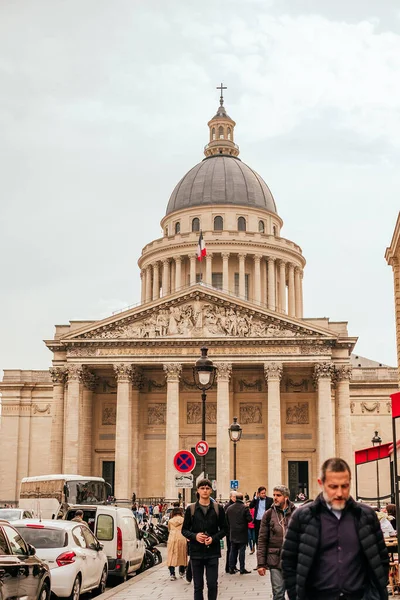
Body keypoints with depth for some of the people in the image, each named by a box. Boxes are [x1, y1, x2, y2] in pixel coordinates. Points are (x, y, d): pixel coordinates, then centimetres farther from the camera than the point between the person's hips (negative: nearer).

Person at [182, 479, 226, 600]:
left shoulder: (217, 509, 4)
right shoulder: (191, 509, 3)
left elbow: (224, 529, 6)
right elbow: (184, 530, 6)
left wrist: (214, 538, -11)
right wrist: (194, 536, -13)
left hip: (212, 551, 0)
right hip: (196, 552, 0)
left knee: (212, 585, 0)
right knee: (198, 586, 6)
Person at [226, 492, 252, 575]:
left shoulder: (229, 508, 3)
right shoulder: (245, 508, -12)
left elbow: (226, 521, 8)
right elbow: (249, 519, -13)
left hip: (232, 534, 4)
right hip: (242, 534, -4)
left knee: (232, 551, 10)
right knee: (241, 551, 0)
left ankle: (231, 568, 12)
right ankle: (242, 569, 2)